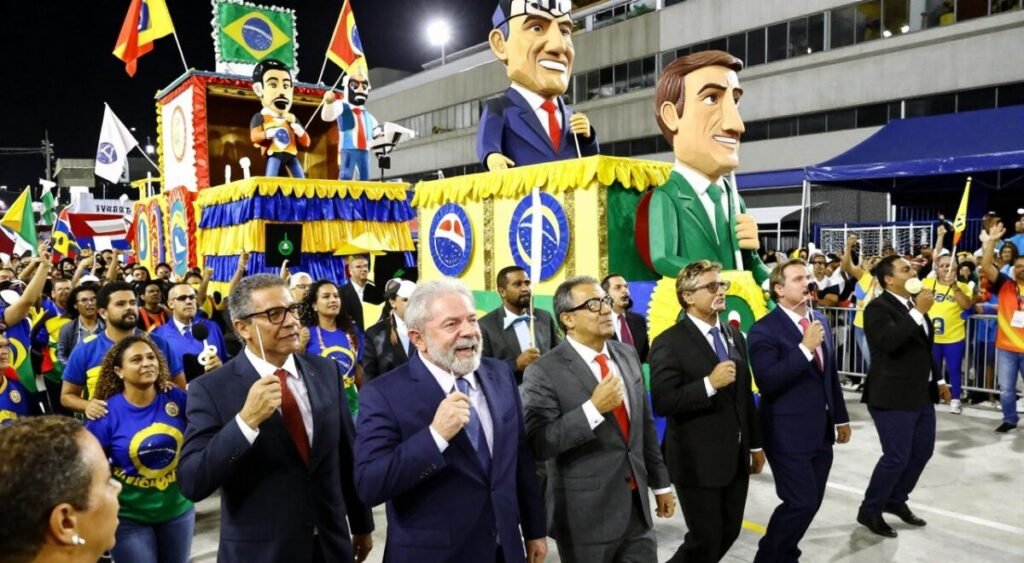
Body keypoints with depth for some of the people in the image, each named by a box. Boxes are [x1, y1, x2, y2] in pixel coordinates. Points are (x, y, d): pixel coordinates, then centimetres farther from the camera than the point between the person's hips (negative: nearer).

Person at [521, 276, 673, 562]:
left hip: (637, 506, 6)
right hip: (586, 514, -5)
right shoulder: (544, 372, -14)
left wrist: (660, 482, 16)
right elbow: (537, 445, -21)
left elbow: (645, 423, 14)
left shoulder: (627, 355, 7)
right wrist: (593, 409, -26)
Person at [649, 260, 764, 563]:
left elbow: (745, 395, 14)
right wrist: (710, 384, -27)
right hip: (698, 461, -7)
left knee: (728, 533, 16)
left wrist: (755, 444, 16)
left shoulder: (734, 335, 9)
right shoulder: (669, 343, -14)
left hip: (736, 457, 7)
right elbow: (662, 403, -21)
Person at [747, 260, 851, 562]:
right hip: (789, 434, -7)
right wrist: (804, 348, -27)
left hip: (821, 431, 7)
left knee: (811, 502, 13)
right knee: (800, 503, -7)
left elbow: (832, 373, 18)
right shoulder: (764, 329, -14)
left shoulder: (821, 321, 9)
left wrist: (840, 416, 20)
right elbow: (766, 382, -25)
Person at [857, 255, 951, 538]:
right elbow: (889, 341, -33)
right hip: (893, 397, -9)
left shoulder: (914, 305, 11)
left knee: (922, 452, 16)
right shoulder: (878, 307, -15)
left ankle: (896, 500, 34)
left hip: (921, 394, 9)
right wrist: (918, 312, -29)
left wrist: (938, 379, 22)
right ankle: (869, 511, 12)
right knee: (897, 457, -5)